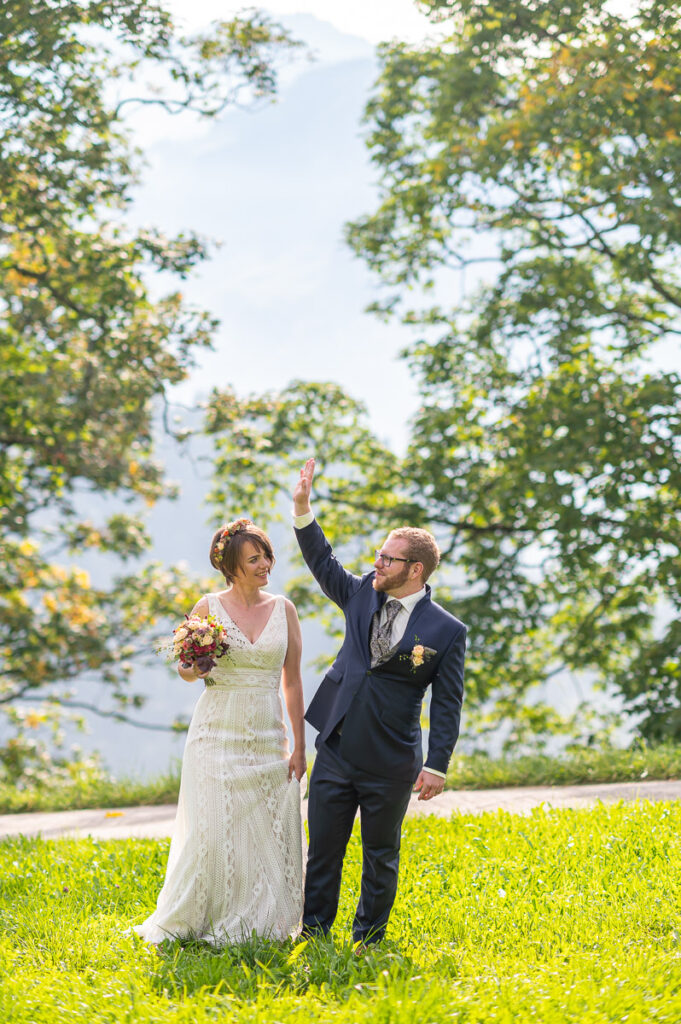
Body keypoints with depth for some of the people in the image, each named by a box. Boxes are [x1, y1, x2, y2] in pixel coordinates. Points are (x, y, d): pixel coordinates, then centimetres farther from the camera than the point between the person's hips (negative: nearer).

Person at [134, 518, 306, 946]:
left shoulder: (284, 610, 5)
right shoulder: (210, 607, -2)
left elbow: (293, 681, 7)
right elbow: (186, 669, 8)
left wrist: (299, 747, 3)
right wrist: (197, 667, -17)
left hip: (268, 738, 2)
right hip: (219, 731, -2)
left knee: (268, 833, 1)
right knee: (213, 829, -5)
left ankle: (258, 921, 15)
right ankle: (191, 920, 9)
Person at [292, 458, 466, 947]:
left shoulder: (446, 631, -8)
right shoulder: (363, 596, 5)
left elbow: (447, 704, -7)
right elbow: (323, 563, 16)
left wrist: (436, 765, -11)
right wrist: (303, 508, 5)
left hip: (390, 766, -4)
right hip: (336, 754, 4)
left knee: (381, 856, 10)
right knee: (322, 850, 9)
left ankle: (368, 942, 22)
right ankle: (313, 934, 19)